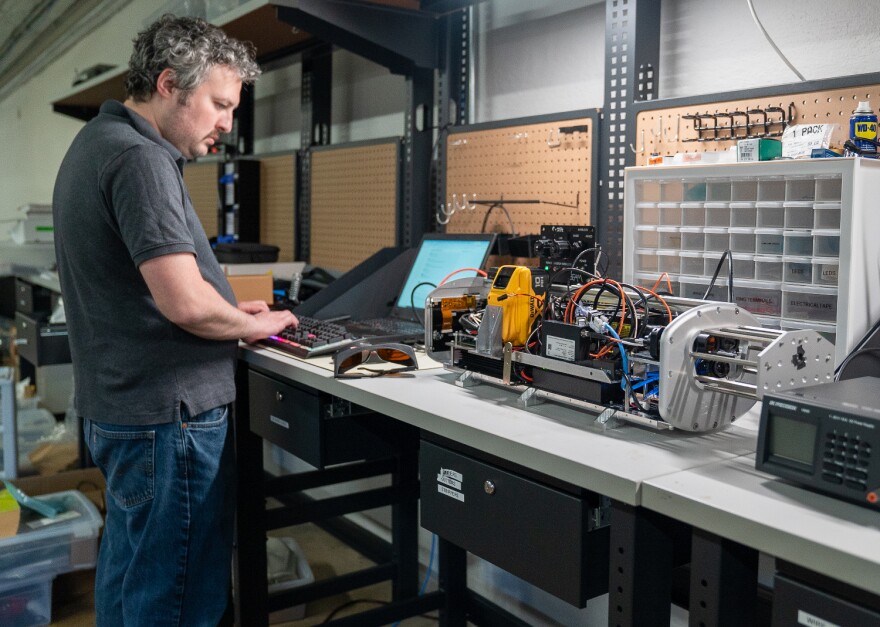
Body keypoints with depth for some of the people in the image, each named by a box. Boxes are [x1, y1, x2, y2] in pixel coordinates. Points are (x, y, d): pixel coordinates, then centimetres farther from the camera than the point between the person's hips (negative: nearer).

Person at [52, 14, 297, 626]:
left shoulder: (96, 143, 15)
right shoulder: (140, 159, -18)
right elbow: (185, 302, -27)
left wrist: (230, 311, 12)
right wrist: (253, 325, -7)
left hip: (116, 407, 11)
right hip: (169, 415, -11)